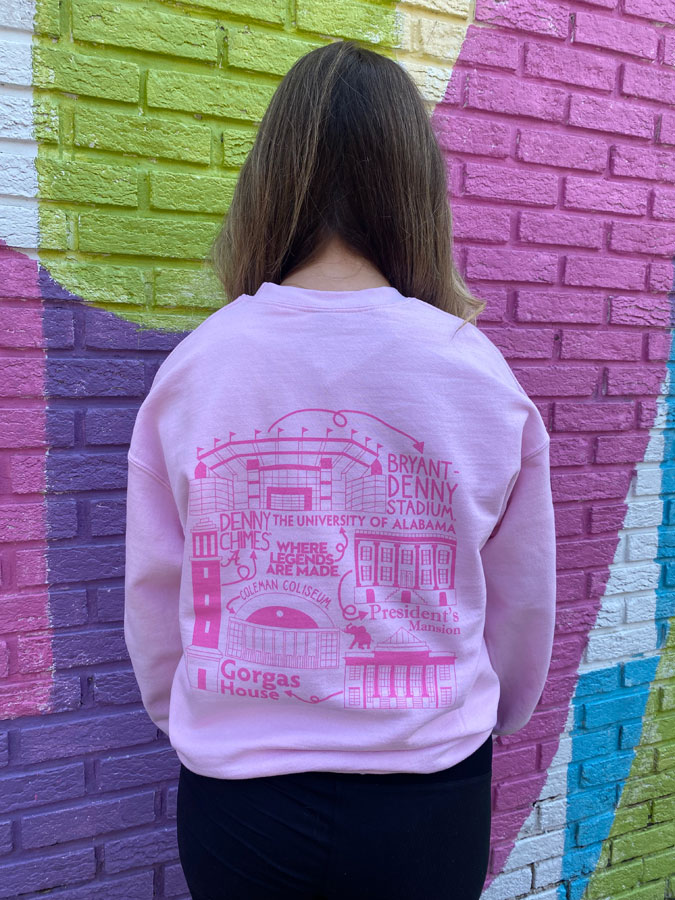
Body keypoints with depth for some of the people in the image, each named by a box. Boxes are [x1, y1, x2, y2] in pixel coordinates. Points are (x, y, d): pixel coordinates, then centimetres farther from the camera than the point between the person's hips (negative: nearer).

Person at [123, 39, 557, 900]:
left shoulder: (193, 365, -13)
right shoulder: (480, 372, -13)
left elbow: (154, 597, -3)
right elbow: (523, 606, -2)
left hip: (236, 790, 1)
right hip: (426, 800, 0)